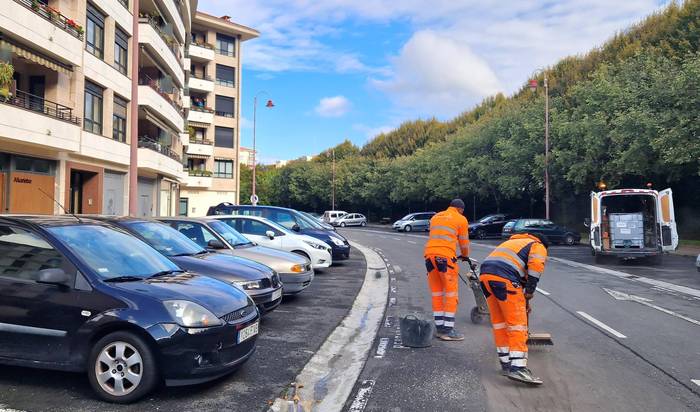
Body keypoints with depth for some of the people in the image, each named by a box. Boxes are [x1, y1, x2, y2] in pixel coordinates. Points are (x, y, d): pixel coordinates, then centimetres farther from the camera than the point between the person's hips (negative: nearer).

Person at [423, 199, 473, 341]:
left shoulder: (435, 217, 24)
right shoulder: (461, 219, 9)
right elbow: (464, 242, 16)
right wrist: (465, 256, 35)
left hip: (429, 254, 6)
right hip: (445, 256, -6)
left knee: (436, 294, 13)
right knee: (451, 294, 2)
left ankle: (439, 328, 18)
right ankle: (448, 330, 2)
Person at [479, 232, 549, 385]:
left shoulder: (513, 242, 38)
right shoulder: (538, 246, 16)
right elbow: (536, 265, -7)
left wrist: (523, 300, 39)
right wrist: (529, 292, 0)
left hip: (485, 274, 8)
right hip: (504, 279, -7)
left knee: (499, 322, 16)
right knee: (517, 323, -3)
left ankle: (506, 363, 23)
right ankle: (517, 368, -9)